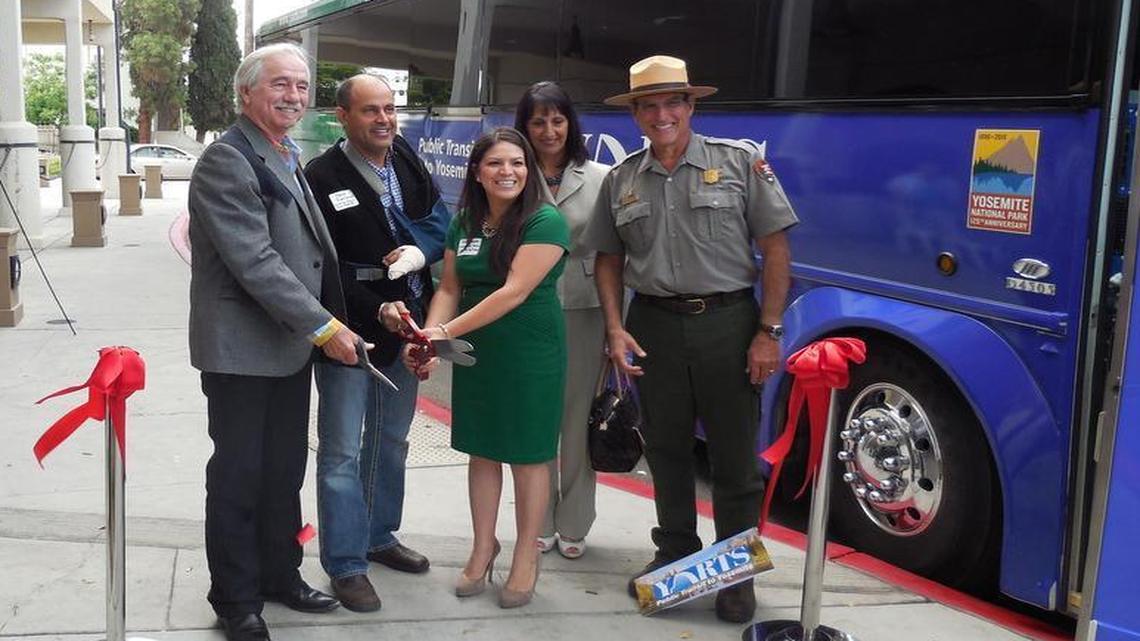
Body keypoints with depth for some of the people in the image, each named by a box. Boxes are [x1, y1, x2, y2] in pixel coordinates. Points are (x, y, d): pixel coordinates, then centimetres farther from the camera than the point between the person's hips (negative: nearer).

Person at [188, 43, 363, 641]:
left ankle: (280, 575, 32)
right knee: (239, 475, 4)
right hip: (242, 350, -8)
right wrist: (323, 327, -21)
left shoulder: (286, 160, 14)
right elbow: (255, 262, -22)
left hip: (291, 346, 8)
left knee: (285, 471, 17)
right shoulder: (227, 161, -15)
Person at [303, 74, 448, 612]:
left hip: (404, 326, 7)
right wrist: (380, 312, -20)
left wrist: (423, 251, -13)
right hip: (351, 333, -6)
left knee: (391, 441, 19)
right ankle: (346, 564, 12)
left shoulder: (409, 162, 5)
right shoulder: (323, 177, -13)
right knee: (342, 451, 0)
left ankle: (379, 536, 36)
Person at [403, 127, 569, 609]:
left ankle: (526, 557, 21)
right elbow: (449, 289, 6)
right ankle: (483, 548, 29)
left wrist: (447, 332, -22)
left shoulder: (545, 222, -14)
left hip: (530, 354, -5)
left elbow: (515, 292, -21)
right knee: (482, 450, 13)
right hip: (475, 353, 5)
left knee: (527, 455, 6)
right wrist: (429, 334, -13)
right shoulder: (464, 223, 5)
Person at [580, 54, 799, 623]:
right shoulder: (621, 181, 8)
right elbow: (609, 260, 13)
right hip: (654, 326, 3)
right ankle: (675, 552, 32)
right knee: (666, 448, 13)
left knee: (734, 453, 4)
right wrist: (615, 329, 0)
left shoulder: (740, 163, -2)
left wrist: (768, 332, -9)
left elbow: (775, 247, -4)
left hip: (727, 322, -3)